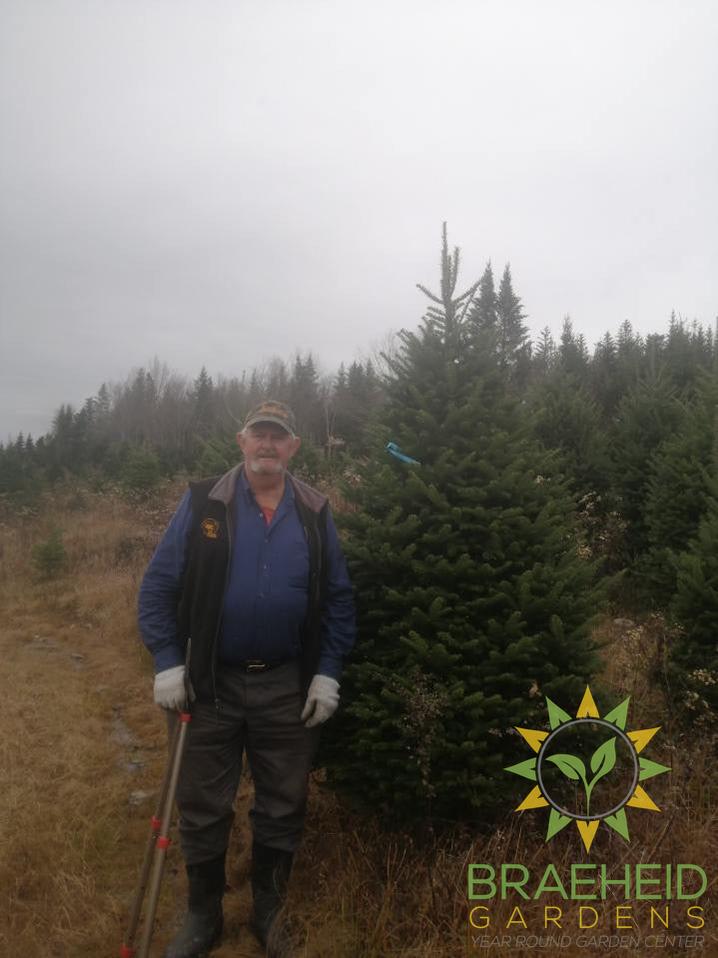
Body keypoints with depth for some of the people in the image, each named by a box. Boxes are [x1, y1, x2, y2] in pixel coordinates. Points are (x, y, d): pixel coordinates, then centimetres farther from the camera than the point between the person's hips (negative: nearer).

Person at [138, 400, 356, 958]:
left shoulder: (315, 513, 0)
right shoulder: (203, 504, -6)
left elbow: (338, 599, 3)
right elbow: (158, 586, -4)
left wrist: (328, 672, -2)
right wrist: (167, 662, -11)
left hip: (290, 688, 2)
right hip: (212, 684, -1)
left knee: (283, 807, 16)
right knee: (203, 809, 14)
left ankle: (269, 911, 39)